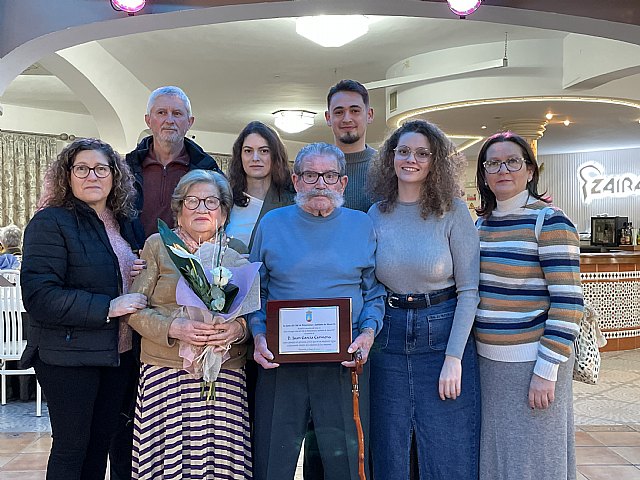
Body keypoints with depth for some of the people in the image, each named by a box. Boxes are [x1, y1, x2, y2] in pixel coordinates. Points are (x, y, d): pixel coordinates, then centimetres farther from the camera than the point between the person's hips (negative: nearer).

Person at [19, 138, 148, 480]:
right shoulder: (51, 222, -11)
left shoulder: (125, 224, 10)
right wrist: (107, 307, -23)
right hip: (69, 355, -6)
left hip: (119, 352, 6)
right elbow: (38, 296, -20)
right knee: (72, 446, 6)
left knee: (101, 440, 17)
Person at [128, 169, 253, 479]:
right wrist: (173, 328, -15)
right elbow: (134, 309, 2)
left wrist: (239, 328, -9)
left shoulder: (236, 260, 12)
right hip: (166, 373, -1)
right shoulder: (157, 246, 6)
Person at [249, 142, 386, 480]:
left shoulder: (362, 226, 6)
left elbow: (375, 292, 8)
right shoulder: (272, 224, 6)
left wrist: (368, 332, -9)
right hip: (279, 362, 1)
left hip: (344, 364, 0)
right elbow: (255, 291, 10)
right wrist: (258, 335, -5)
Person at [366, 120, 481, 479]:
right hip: (388, 338, 3)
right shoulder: (377, 215, 3)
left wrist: (454, 358, -12)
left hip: (444, 333, -2)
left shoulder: (453, 211, -6)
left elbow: (469, 290, -7)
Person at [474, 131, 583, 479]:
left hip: (532, 363, -6)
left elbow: (567, 300, -15)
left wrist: (547, 369, -18)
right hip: (487, 360, 6)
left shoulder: (548, 221, -11)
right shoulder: (481, 223, 9)